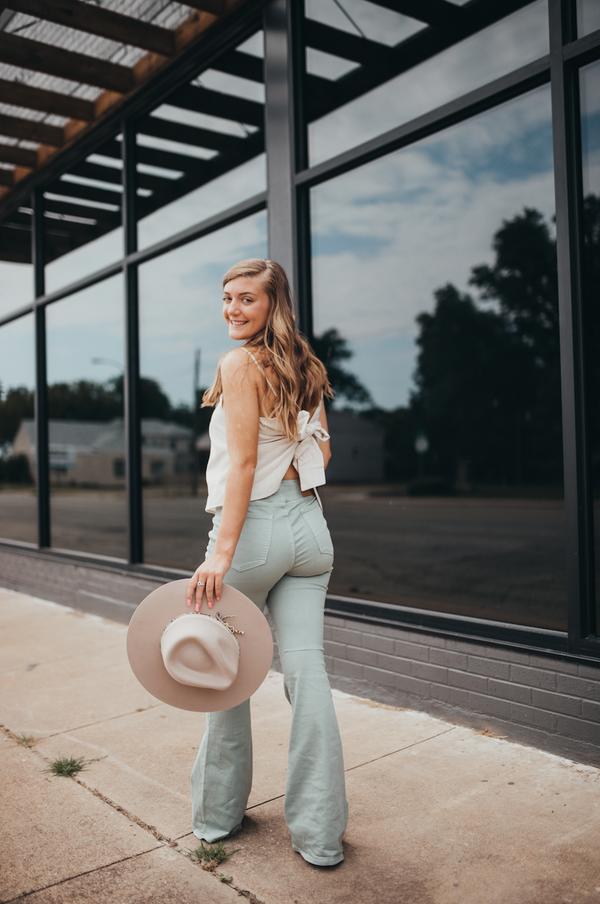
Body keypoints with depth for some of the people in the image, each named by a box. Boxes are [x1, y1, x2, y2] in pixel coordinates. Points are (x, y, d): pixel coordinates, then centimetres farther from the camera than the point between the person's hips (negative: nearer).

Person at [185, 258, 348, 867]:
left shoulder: (240, 364, -9)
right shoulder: (306, 367, 13)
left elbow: (243, 461, -17)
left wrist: (222, 552, -19)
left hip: (256, 523, -6)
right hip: (310, 526, 7)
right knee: (306, 673, 6)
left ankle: (218, 814, 28)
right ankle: (319, 833, 13)